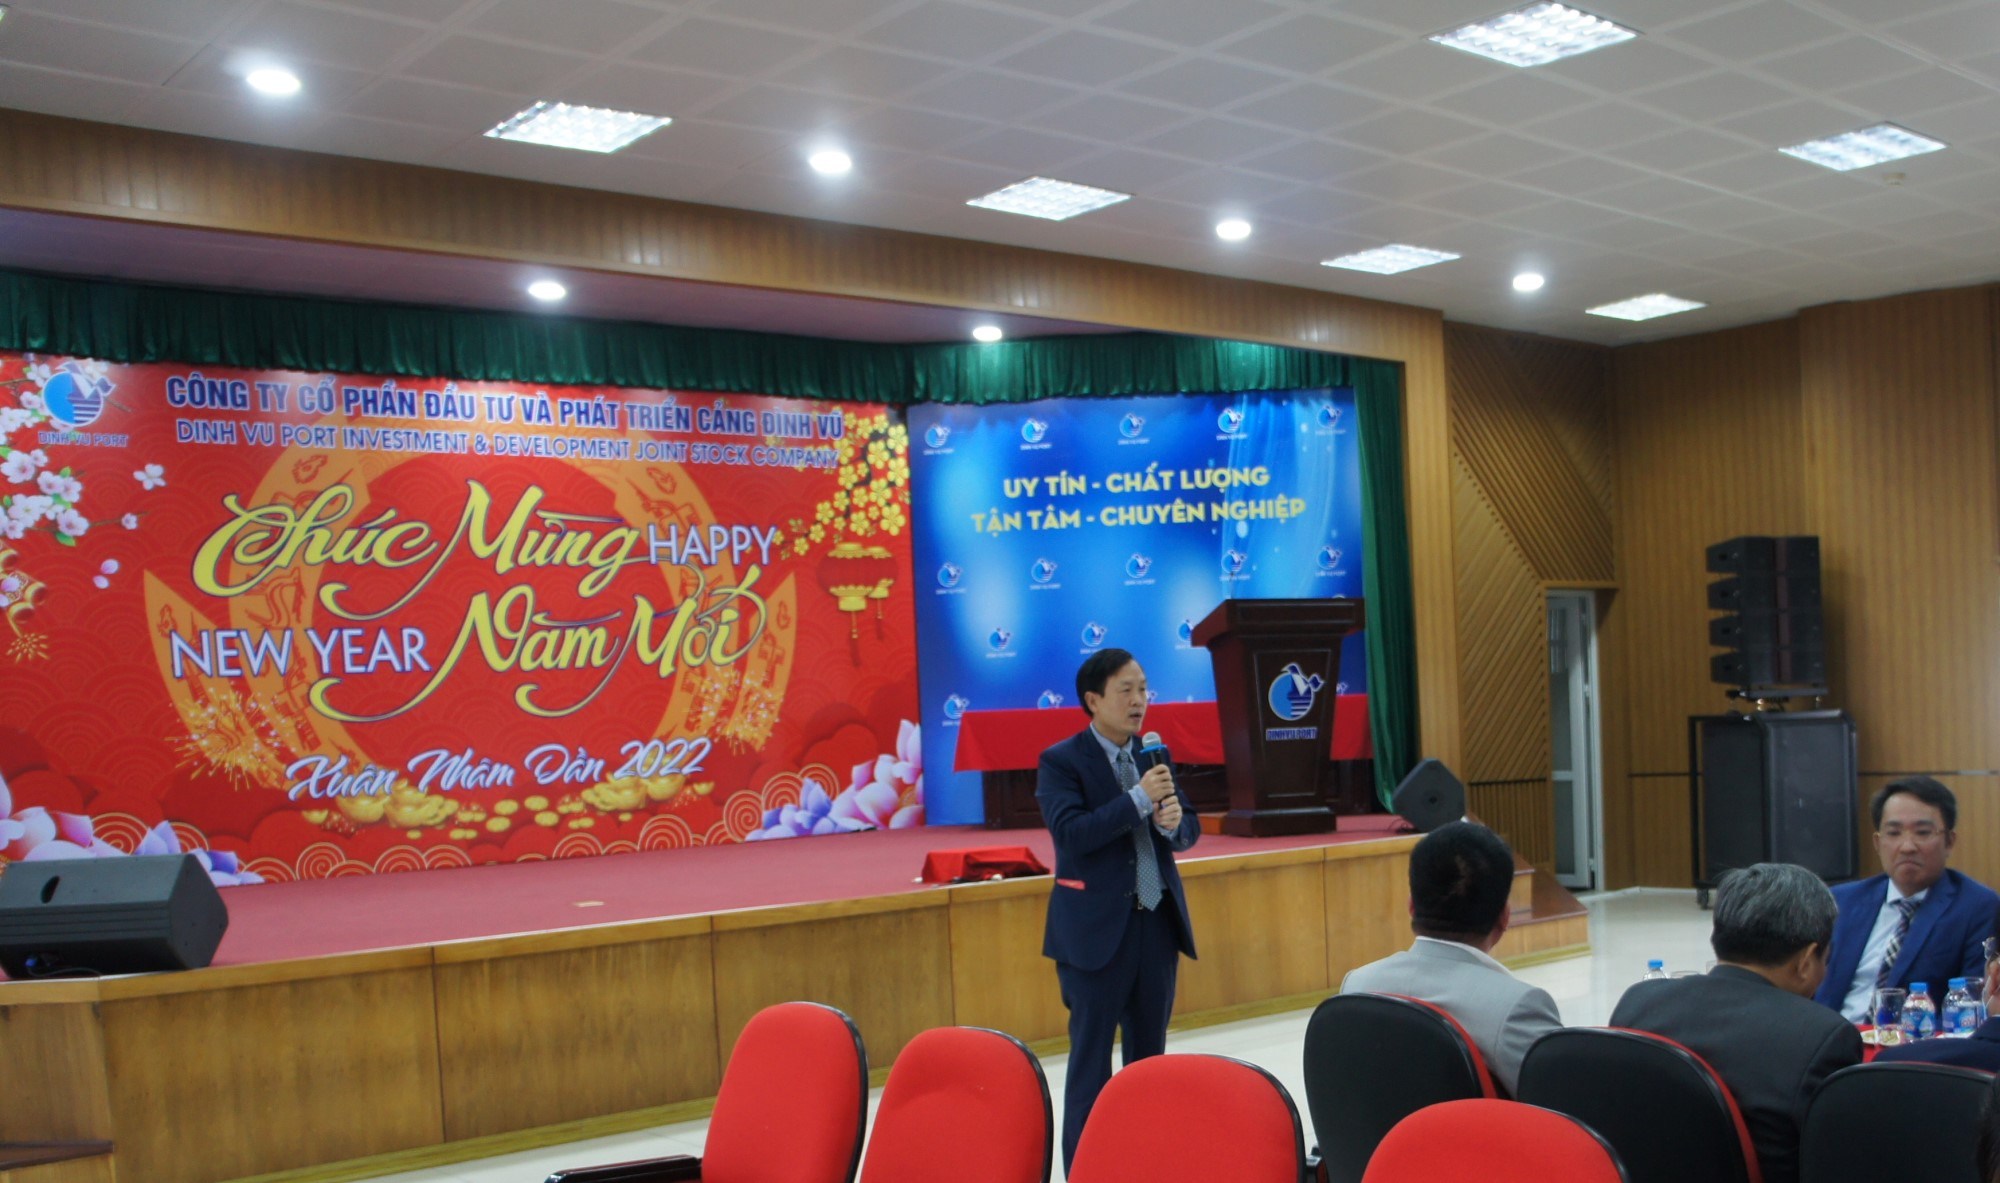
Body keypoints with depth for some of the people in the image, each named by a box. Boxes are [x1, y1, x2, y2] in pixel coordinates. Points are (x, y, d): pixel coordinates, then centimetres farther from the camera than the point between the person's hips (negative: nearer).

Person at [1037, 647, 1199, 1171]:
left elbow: (1188, 832, 12)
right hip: (1097, 930, -6)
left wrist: (1174, 820, -11)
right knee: (1092, 1059, 1)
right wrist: (1139, 800, -24)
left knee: (1149, 1054, 13)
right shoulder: (1061, 762, -7)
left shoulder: (1153, 756, 10)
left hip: (1157, 923, 6)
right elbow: (1070, 833, -20)